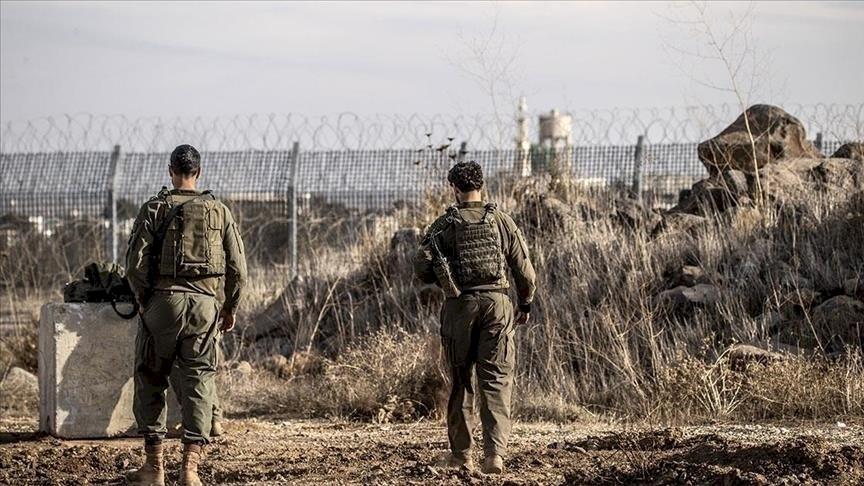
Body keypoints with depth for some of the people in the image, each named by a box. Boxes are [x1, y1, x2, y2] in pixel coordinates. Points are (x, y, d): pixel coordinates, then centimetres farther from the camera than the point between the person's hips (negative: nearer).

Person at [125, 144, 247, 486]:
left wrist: (144, 303, 11)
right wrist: (231, 308, 18)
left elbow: (135, 265, -4)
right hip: (204, 303, 1)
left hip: (162, 301, -1)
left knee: (150, 380, 11)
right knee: (198, 382, 3)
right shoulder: (219, 212, 7)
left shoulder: (154, 210, 0)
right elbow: (238, 268, 6)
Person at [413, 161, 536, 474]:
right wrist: (525, 305, 18)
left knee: (461, 381, 13)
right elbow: (524, 269, 4)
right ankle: (495, 453, -15)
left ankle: (461, 453, 19)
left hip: (460, 307, 0)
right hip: (497, 304, 0)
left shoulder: (444, 225, -2)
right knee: (496, 381, -1)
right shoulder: (502, 221, 3)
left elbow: (422, 267, -6)